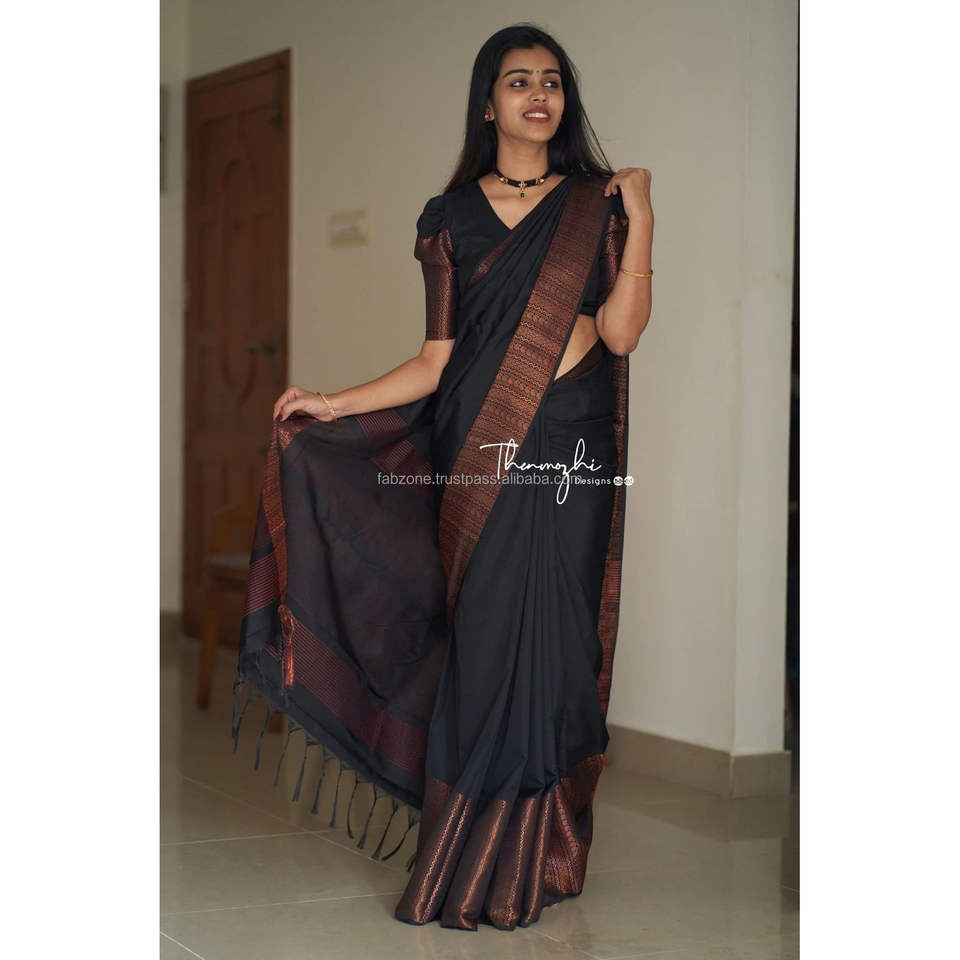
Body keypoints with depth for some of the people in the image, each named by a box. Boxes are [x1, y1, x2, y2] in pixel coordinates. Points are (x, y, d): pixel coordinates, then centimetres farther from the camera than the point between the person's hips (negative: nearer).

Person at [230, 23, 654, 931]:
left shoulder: (595, 205, 8)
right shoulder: (452, 218, 10)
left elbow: (620, 332, -6)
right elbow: (438, 360, 6)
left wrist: (640, 215, -8)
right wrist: (335, 403, 0)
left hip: (571, 450, 0)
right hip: (480, 451, 0)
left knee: (549, 642, -1)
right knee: (485, 641, -2)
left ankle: (533, 858, 11)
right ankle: (481, 865, 10)